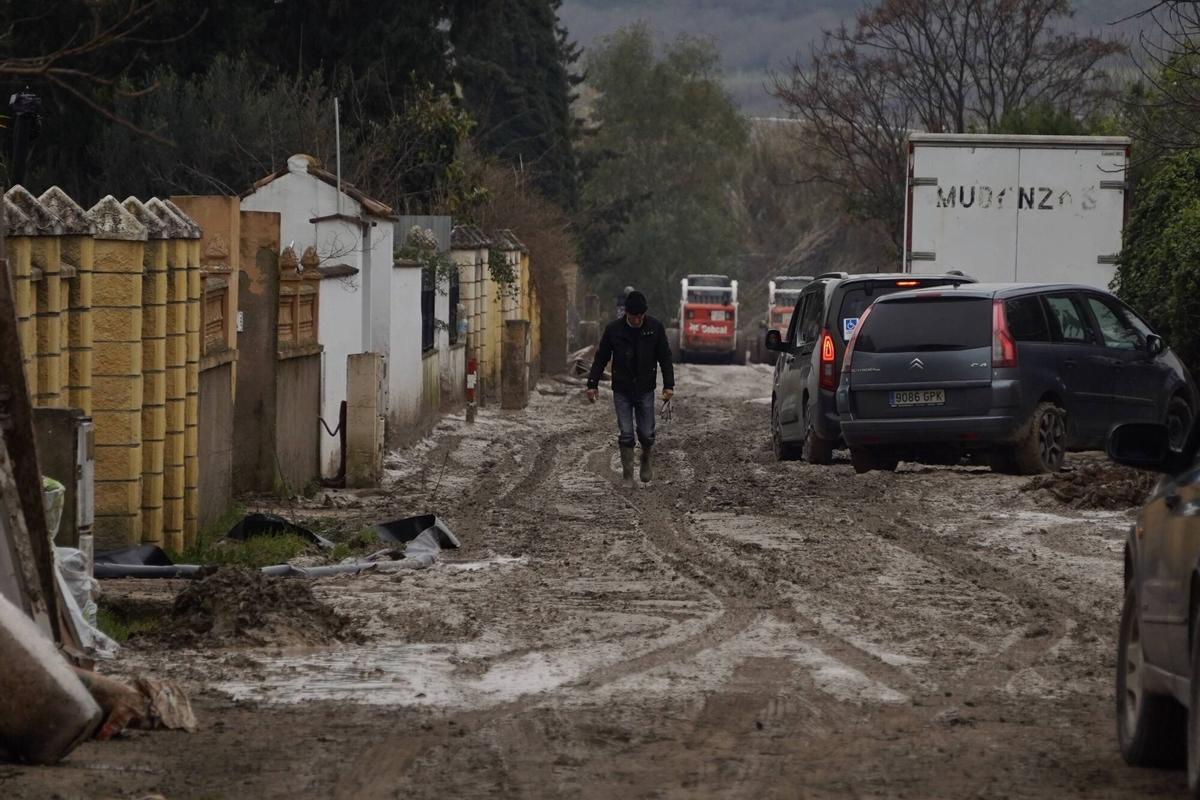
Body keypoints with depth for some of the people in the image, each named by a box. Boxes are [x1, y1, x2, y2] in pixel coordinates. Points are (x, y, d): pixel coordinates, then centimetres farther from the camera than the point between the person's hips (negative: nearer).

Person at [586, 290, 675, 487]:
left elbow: (665, 358, 0)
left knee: (646, 434, 1)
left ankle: (646, 461, 31)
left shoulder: (655, 328, -7)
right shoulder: (613, 329, -8)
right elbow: (601, 358, 1)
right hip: (622, 391, 0)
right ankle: (627, 475, 6)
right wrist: (592, 384, -1)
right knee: (626, 434, -5)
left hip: (645, 390, 0)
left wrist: (668, 385, -6)